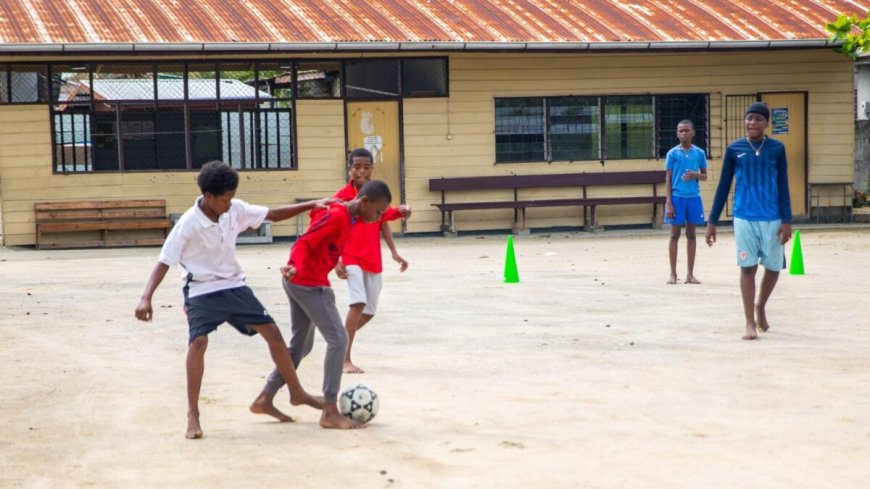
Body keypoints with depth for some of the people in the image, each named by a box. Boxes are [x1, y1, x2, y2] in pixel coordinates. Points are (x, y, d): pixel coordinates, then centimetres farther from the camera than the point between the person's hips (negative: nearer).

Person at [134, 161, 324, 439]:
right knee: (198, 342, -26)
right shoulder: (188, 225, -22)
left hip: (233, 286, 5)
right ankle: (193, 415, -17)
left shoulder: (235, 210, -8)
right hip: (202, 291, -5)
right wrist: (146, 298, -32)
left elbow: (273, 215, 2)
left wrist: (311, 205, -6)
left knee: (272, 331, 3)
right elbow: (164, 263, -20)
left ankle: (297, 393, 20)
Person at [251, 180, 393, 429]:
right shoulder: (336, 216, -19)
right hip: (308, 283, -10)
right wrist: (296, 268, -40)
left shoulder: (349, 218, 8)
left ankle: (265, 399, 24)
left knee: (300, 345, 17)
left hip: (301, 283, 10)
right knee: (338, 339, -11)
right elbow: (304, 243, -25)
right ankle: (330, 412, -9)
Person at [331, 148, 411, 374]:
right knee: (358, 303, -21)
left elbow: (384, 224, 10)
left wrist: (394, 253, 5)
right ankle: (345, 360, -15)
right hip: (351, 258, -5)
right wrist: (336, 261, -14)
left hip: (373, 260, 5)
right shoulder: (342, 195, -8)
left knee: (370, 310, 10)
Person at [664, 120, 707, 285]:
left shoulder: (699, 153, 5)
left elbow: (704, 176, 11)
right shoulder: (673, 153, -1)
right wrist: (669, 203, -8)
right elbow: (668, 180, -1)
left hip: (694, 197, 2)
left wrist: (695, 175, -13)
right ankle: (673, 273, 8)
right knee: (675, 235, 1)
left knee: (691, 234, 6)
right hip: (677, 197, -2)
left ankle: (690, 274, 11)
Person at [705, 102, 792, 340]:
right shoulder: (734, 149, 2)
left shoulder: (777, 148, 2)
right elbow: (723, 186, 6)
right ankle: (750, 323, 1)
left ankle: (760, 307, 33)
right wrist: (712, 221, 5)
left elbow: (783, 186, 3)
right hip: (744, 217, -1)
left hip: (772, 218, 1)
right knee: (748, 267, -3)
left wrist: (786, 220, -5)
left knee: (773, 267, 6)